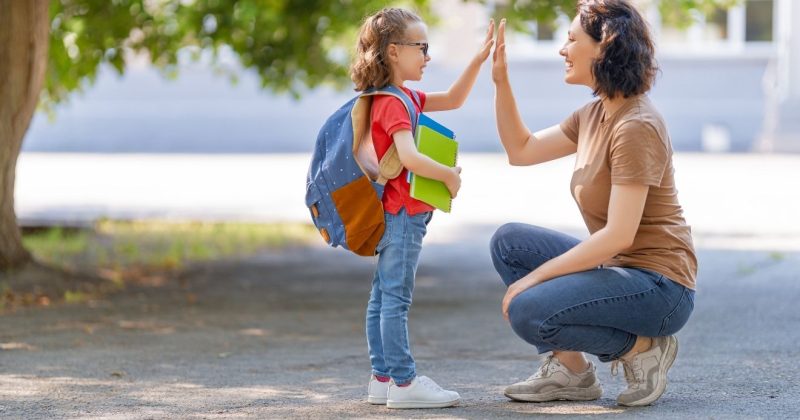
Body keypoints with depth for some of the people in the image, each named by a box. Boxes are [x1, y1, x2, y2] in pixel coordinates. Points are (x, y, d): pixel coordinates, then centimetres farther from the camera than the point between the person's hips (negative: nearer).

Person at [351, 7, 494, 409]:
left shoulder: (404, 98, 16)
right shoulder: (394, 103, -16)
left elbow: (452, 100, 21)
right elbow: (409, 157, -28)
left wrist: (478, 61, 12)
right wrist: (450, 175, -17)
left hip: (397, 216, 11)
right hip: (401, 214, -11)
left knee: (383, 298, 10)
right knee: (395, 299, -9)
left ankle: (382, 378, 15)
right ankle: (404, 383, -8)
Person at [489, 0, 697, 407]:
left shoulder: (636, 127, -21)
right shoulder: (595, 114, 9)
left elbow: (618, 236, -25)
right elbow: (521, 150, 20)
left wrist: (535, 277, -21)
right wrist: (501, 82, 9)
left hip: (658, 285, -10)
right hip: (616, 268, 10)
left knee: (528, 311, -25)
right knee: (508, 241, 7)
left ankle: (641, 347, -4)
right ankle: (570, 369, 5)